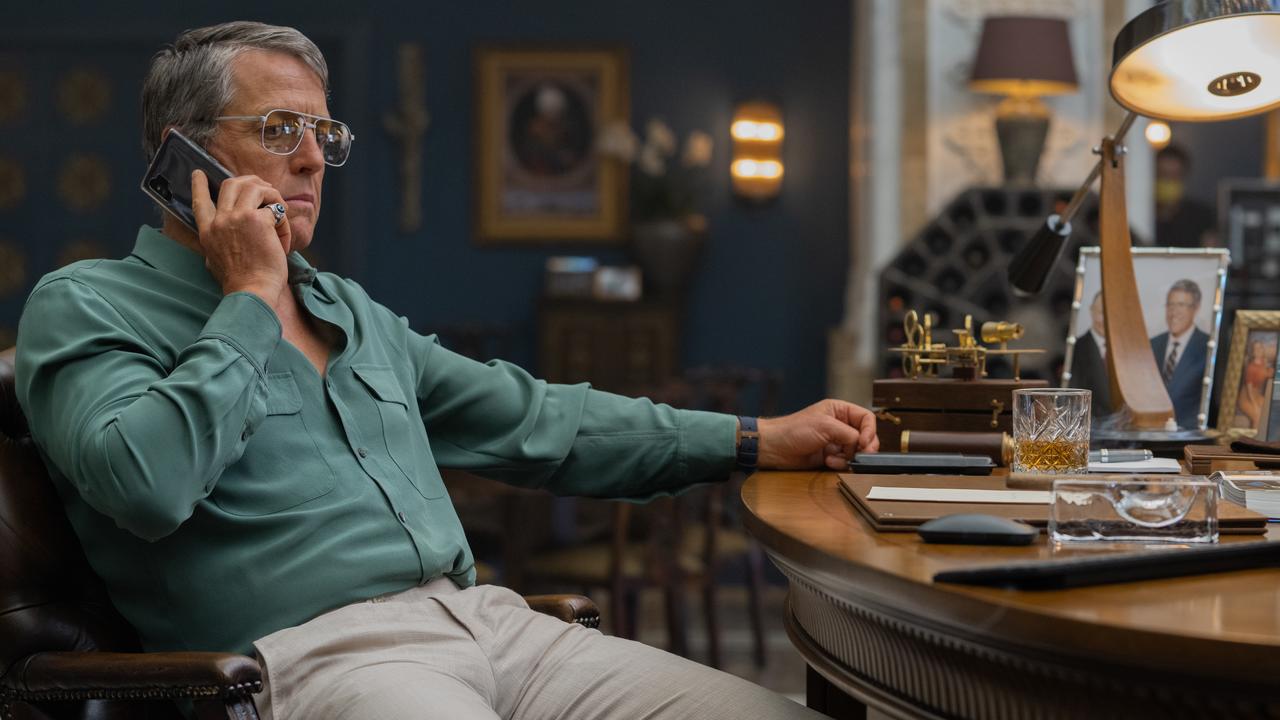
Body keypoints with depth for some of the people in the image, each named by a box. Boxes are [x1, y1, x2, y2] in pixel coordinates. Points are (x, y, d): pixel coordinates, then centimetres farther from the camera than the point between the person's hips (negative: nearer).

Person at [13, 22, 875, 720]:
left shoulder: (351, 309, 26)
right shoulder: (85, 307, 5)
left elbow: (533, 420, 26)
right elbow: (147, 483, -15)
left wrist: (759, 440, 20)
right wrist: (251, 300, -4)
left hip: (490, 622, 8)